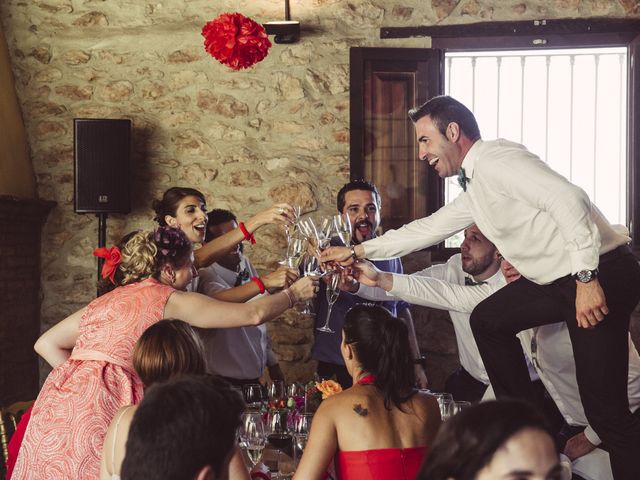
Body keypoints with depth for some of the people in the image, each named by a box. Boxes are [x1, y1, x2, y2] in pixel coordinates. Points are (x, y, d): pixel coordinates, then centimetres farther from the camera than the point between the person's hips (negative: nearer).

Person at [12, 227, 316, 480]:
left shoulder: (108, 300, 24)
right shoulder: (169, 299, 4)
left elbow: (46, 344, 23)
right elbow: (253, 315, 4)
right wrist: (293, 294, 20)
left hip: (58, 403, 7)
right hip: (99, 406, -7)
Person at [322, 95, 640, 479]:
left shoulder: (495, 159, -13)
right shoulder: (476, 188, 18)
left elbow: (569, 198, -23)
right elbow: (428, 229, 29)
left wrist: (587, 277, -25)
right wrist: (357, 252, 32)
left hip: (599, 274, -10)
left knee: (605, 408, -10)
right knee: (488, 320, 21)